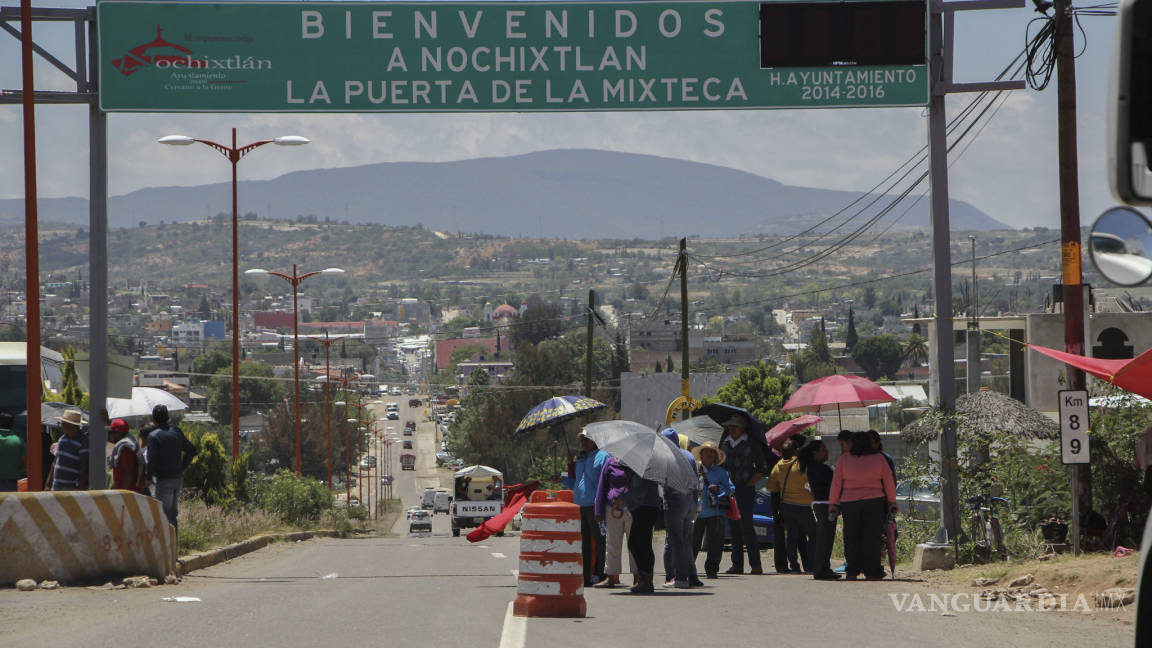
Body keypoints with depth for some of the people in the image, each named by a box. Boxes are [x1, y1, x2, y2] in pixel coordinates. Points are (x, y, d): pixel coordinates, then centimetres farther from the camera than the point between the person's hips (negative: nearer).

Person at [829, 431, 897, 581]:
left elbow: (836, 482, 0)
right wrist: (892, 502, 10)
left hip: (849, 502, 0)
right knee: (871, 537, 3)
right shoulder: (879, 459, 1)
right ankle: (870, 571, 1)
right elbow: (889, 481, 3)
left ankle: (852, 572, 3)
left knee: (851, 538, 7)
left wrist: (832, 503, 7)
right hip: (874, 501, 0)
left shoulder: (844, 459, 0)